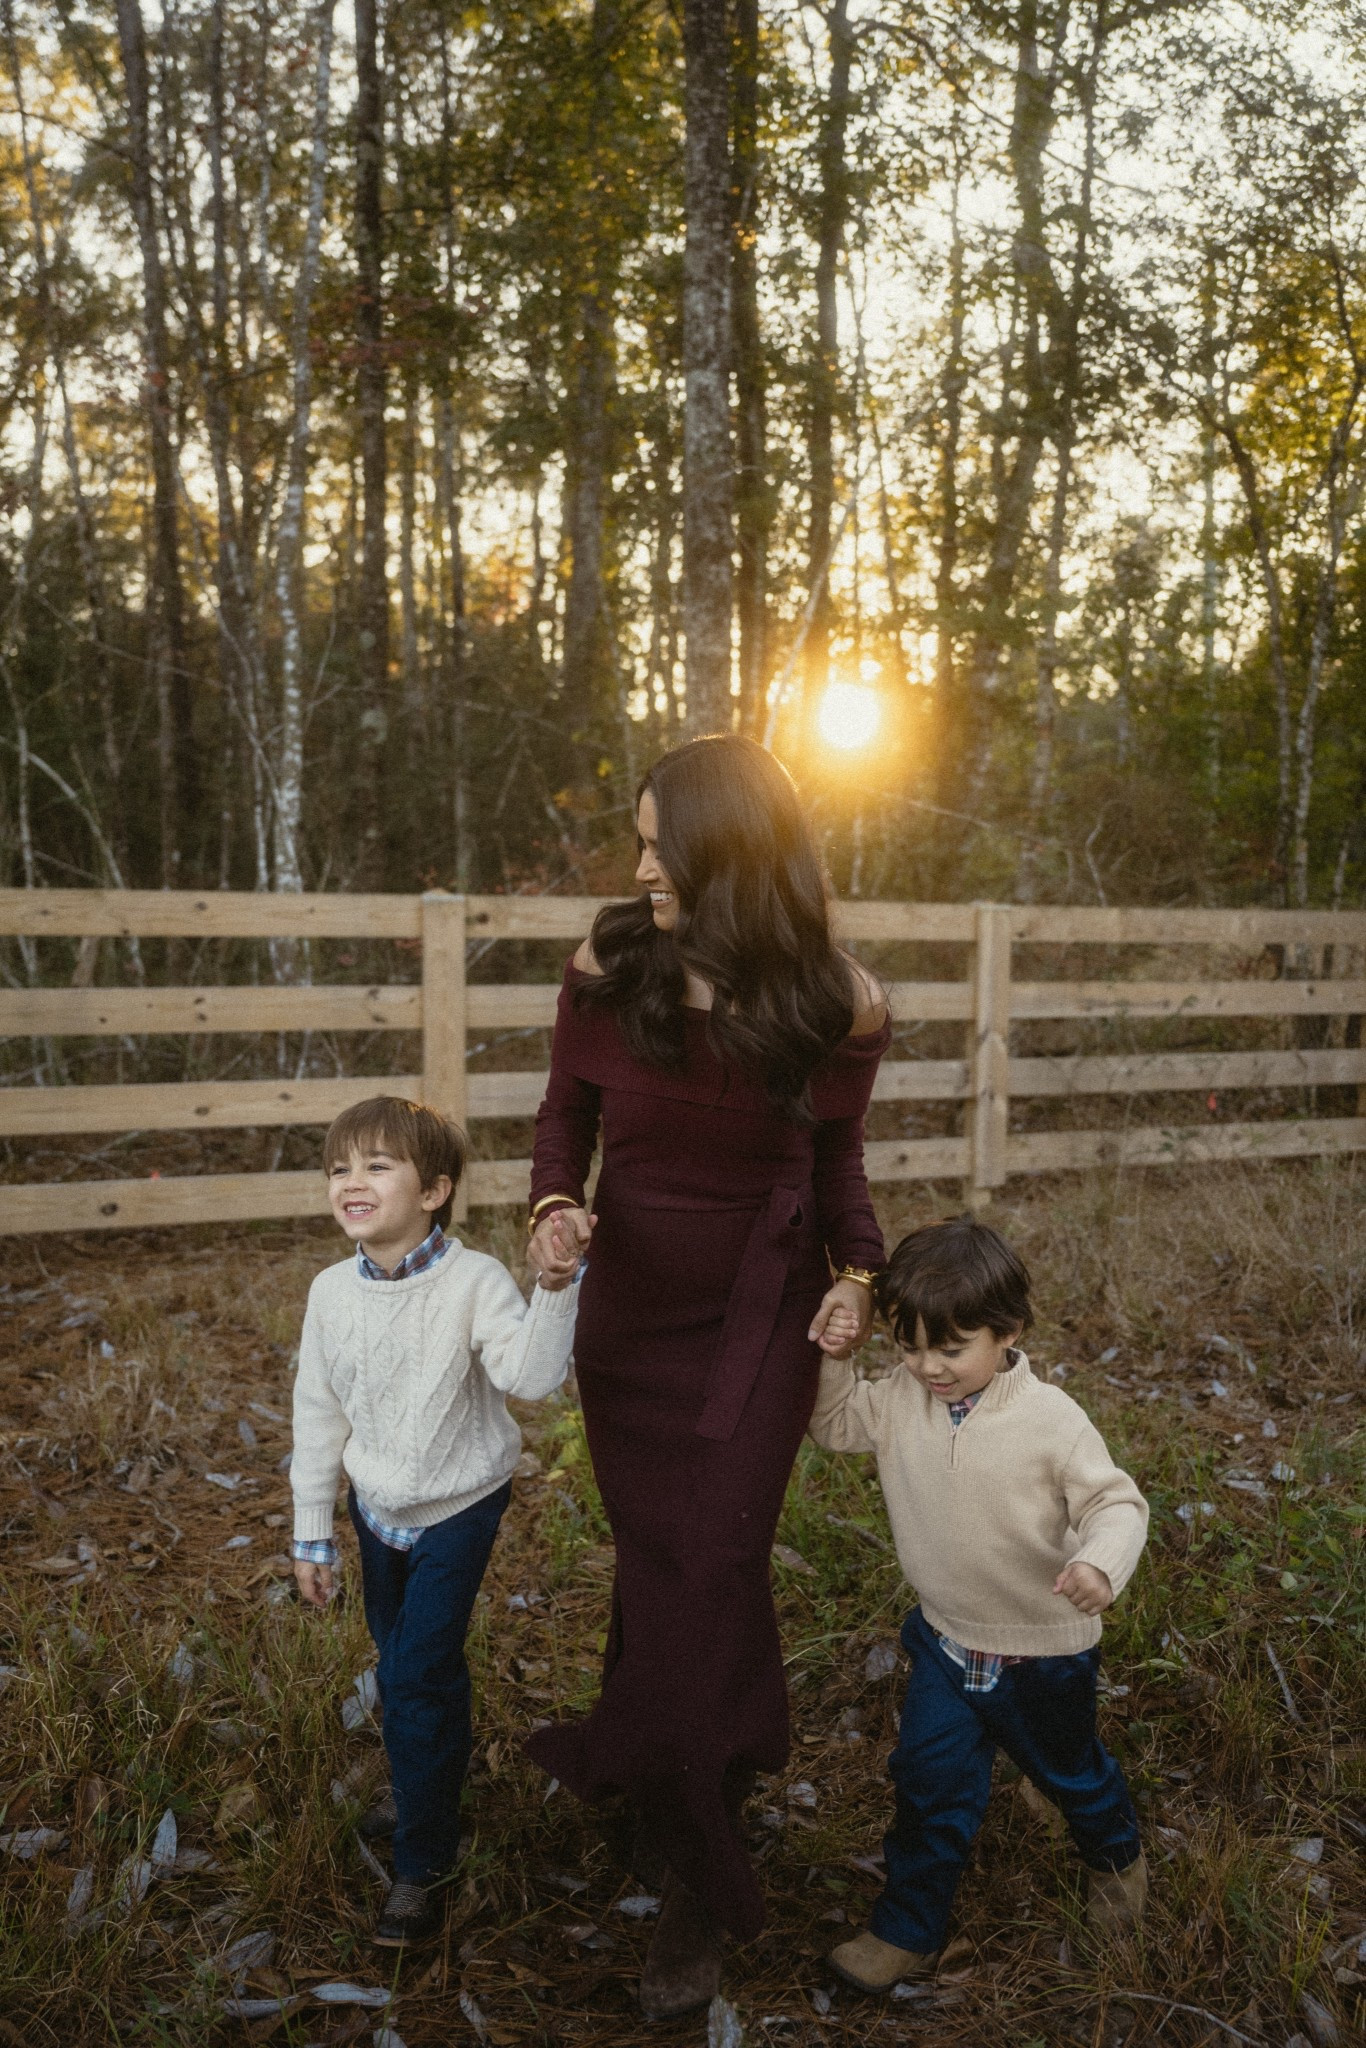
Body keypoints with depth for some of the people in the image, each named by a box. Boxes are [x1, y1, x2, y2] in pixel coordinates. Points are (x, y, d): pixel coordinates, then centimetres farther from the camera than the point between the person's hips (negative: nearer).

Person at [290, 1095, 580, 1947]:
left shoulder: (473, 1283, -25)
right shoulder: (333, 1292, -11)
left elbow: (532, 1375, -38)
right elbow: (319, 1415, -1)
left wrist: (554, 1285, -52)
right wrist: (313, 1535, 5)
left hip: (457, 1509, -5)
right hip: (377, 1507, 5)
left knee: (414, 1674, -7)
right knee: (404, 1655, 23)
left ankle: (424, 1862, 13)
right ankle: (433, 1777, 51)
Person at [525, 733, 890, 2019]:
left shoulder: (836, 1004, -11)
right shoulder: (607, 971, -10)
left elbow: (836, 1161, 4)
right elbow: (567, 1114, 4)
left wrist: (856, 1273, -11)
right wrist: (554, 1204, -15)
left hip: (758, 1321, -2)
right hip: (627, 1310, 2)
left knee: (712, 1570, -1)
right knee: (656, 1564, 13)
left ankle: (695, 1887, 16)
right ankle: (684, 1820, 38)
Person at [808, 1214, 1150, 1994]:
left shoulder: (1050, 1419, -26)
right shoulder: (901, 1401, -12)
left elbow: (1116, 1500, -21)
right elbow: (835, 1419, 3)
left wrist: (1099, 1563, -41)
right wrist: (828, 1349, -14)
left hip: (1043, 1652, -3)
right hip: (947, 1640, 3)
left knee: (1070, 1771, 23)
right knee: (930, 1783, 4)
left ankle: (1118, 1856, 54)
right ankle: (909, 1933, 21)